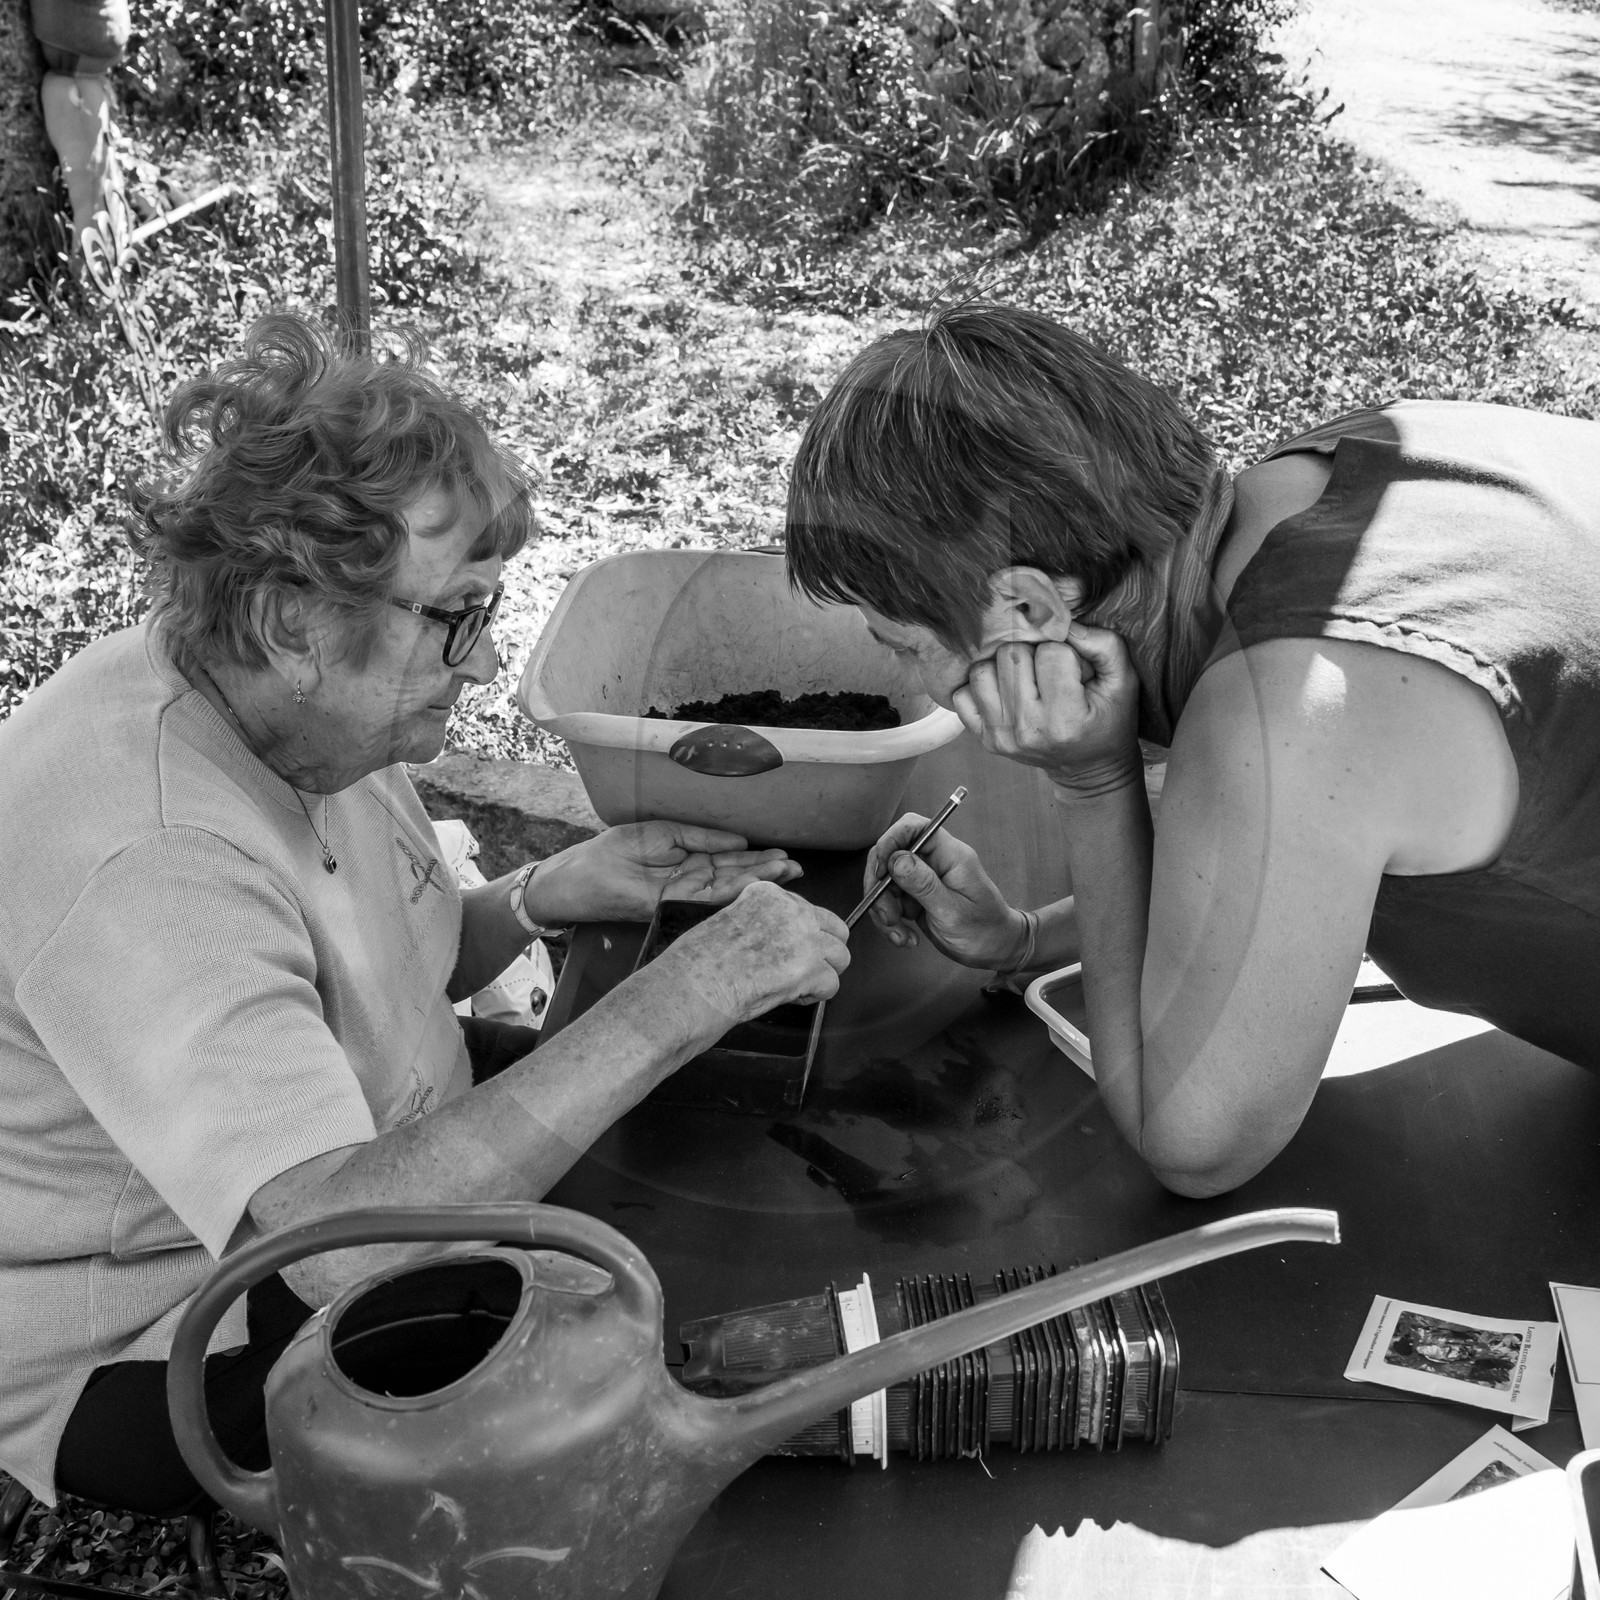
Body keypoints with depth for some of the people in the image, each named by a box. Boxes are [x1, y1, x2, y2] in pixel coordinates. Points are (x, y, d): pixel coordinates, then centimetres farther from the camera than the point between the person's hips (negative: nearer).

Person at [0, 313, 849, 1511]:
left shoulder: (311, 713, -7)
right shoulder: (144, 862, -35)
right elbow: (341, 1239, -44)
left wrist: (546, 897, -14)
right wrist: (688, 996, -42)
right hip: (148, 1357, -8)